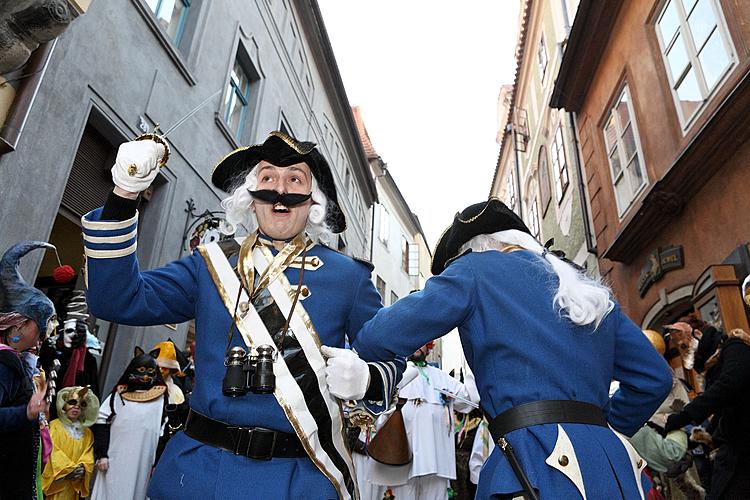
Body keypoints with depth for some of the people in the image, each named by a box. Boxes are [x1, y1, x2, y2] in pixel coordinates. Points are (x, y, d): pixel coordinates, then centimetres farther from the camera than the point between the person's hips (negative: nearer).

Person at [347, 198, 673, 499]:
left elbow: (384, 335, -7)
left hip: (539, 463, -7)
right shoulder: (590, 290, 19)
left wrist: (351, 362, 14)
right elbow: (653, 378, 19)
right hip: (611, 463, 7)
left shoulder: (477, 268, 0)